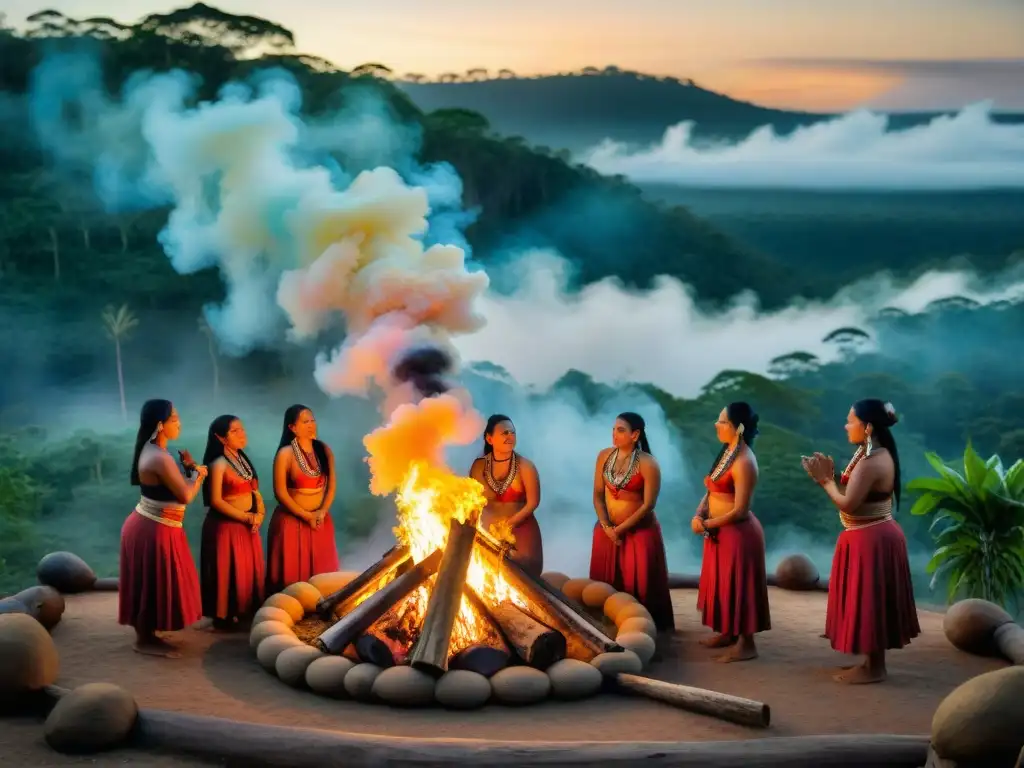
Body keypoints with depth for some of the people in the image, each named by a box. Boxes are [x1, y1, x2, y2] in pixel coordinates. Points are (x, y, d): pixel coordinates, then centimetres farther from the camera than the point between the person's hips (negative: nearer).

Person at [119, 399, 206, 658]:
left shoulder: (153, 451, 7)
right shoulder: (159, 458, -25)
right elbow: (185, 495, -23)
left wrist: (187, 467, 5)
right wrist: (198, 474, -7)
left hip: (150, 525, 10)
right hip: (154, 530, -10)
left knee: (154, 585, 18)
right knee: (153, 585, 1)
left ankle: (147, 635, 27)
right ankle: (145, 640, 13)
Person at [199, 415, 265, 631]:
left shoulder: (243, 459, 11)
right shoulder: (219, 464, -14)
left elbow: (254, 490, 15)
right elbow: (216, 501, -18)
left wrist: (260, 513, -4)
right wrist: (246, 517, -15)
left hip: (248, 525, 8)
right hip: (226, 525, -8)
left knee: (249, 570, 12)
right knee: (228, 572, -1)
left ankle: (244, 612, 23)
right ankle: (225, 616, 9)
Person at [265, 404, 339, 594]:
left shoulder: (324, 450, 5)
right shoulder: (285, 454, -9)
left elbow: (332, 484, 5)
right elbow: (280, 493, -11)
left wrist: (322, 512, -9)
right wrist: (307, 516, -12)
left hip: (321, 520, 5)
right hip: (293, 520, -5)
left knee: (323, 573, 7)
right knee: (292, 573, -2)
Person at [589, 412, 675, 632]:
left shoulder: (647, 464, -15)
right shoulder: (604, 456, 0)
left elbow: (648, 505, -14)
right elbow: (598, 494, 3)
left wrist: (620, 529, -13)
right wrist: (606, 527, -9)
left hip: (639, 531, -4)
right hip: (607, 530, 5)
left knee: (639, 584, -1)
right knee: (606, 583, 9)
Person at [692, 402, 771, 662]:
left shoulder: (744, 462, -22)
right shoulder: (726, 452, 7)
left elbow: (739, 511, -22)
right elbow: (711, 490, 12)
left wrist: (707, 524, -12)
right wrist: (699, 515, -6)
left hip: (738, 532, -9)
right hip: (719, 531, 9)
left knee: (738, 585, -1)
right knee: (722, 582, 19)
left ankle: (746, 644, 9)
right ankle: (728, 633, 33)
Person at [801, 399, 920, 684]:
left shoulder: (871, 463, -23)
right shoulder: (875, 455, 9)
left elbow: (848, 504, -24)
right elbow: (856, 495, 10)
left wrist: (826, 480, -11)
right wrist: (829, 476, 2)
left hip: (870, 540, -11)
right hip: (872, 537, 11)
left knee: (868, 602, -2)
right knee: (869, 602, 16)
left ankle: (874, 668, 7)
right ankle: (871, 662, 25)